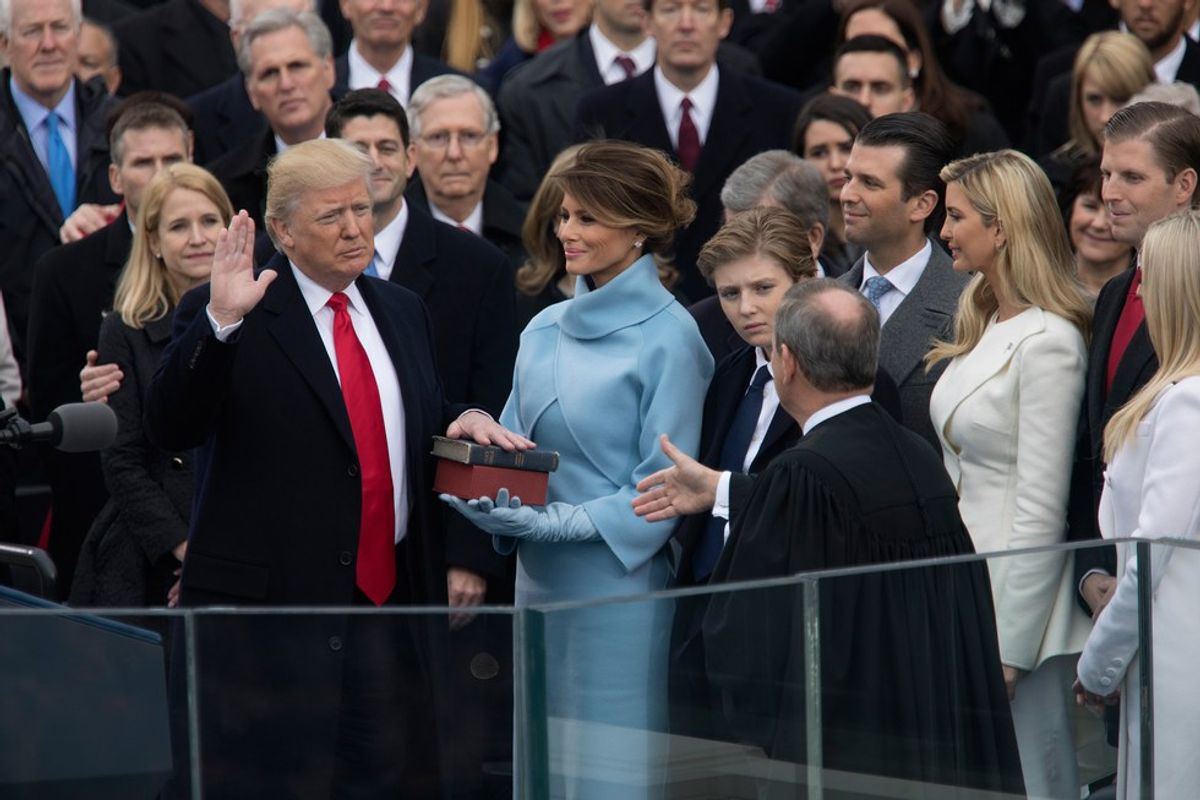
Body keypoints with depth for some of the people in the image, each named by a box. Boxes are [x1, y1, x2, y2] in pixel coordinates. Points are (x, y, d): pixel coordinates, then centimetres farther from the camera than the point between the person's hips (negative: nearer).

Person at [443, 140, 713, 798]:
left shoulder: (667, 336, -8)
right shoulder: (545, 329, 11)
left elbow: (663, 486, -11)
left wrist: (562, 522, -19)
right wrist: (491, 500, -5)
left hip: (621, 583, -6)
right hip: (539, 581, 7)